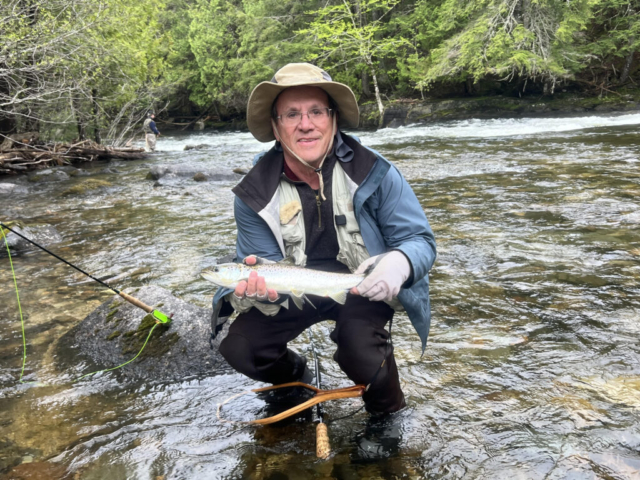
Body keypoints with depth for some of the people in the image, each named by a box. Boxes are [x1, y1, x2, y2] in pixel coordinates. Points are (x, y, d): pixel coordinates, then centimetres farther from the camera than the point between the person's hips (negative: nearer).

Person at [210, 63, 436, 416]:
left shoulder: (373, 171, -18)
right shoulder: (255, 194, -13)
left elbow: (419, 239, -15)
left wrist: (401, 262, -40)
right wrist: (260, 285, -38)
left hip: (364, 285, -2)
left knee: (360, 353, -30)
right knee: (238, 348, -14)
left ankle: (386, 401, 9)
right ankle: (293, 378, 23)